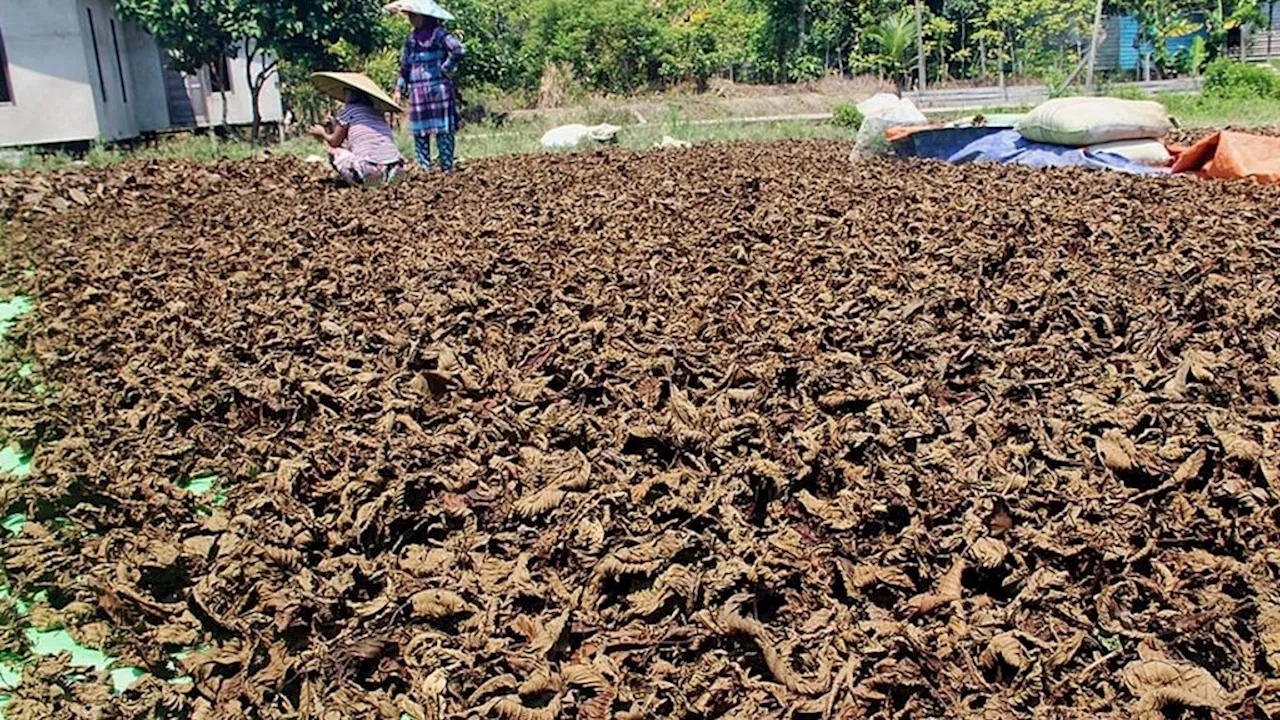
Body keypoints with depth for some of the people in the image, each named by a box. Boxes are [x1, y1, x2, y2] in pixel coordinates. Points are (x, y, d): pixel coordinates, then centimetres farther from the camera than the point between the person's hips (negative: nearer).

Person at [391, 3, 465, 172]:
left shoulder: (439, 34, -5)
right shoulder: (411, 38, 14)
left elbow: (459, 50, -19)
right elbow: (405, 66, 20)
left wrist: (446, 68, -12)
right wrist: (399, 89, 13)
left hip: (438, 88, -6)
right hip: (417, 92, 6)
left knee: (443, 130, -3)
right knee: (419, 132, 5)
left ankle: (447, 167, 2)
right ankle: (424, 168, 10)